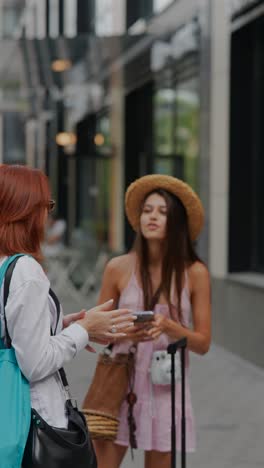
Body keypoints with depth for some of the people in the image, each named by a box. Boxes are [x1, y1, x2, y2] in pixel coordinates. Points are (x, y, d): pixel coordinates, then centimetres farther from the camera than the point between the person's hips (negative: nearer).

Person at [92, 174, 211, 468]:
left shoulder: (194, 273, -3)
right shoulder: (118, 268, -3)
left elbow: (203, 343, 0)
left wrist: (168, 326, -19)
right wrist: (125, 333, -17)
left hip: (166, 385, 0)